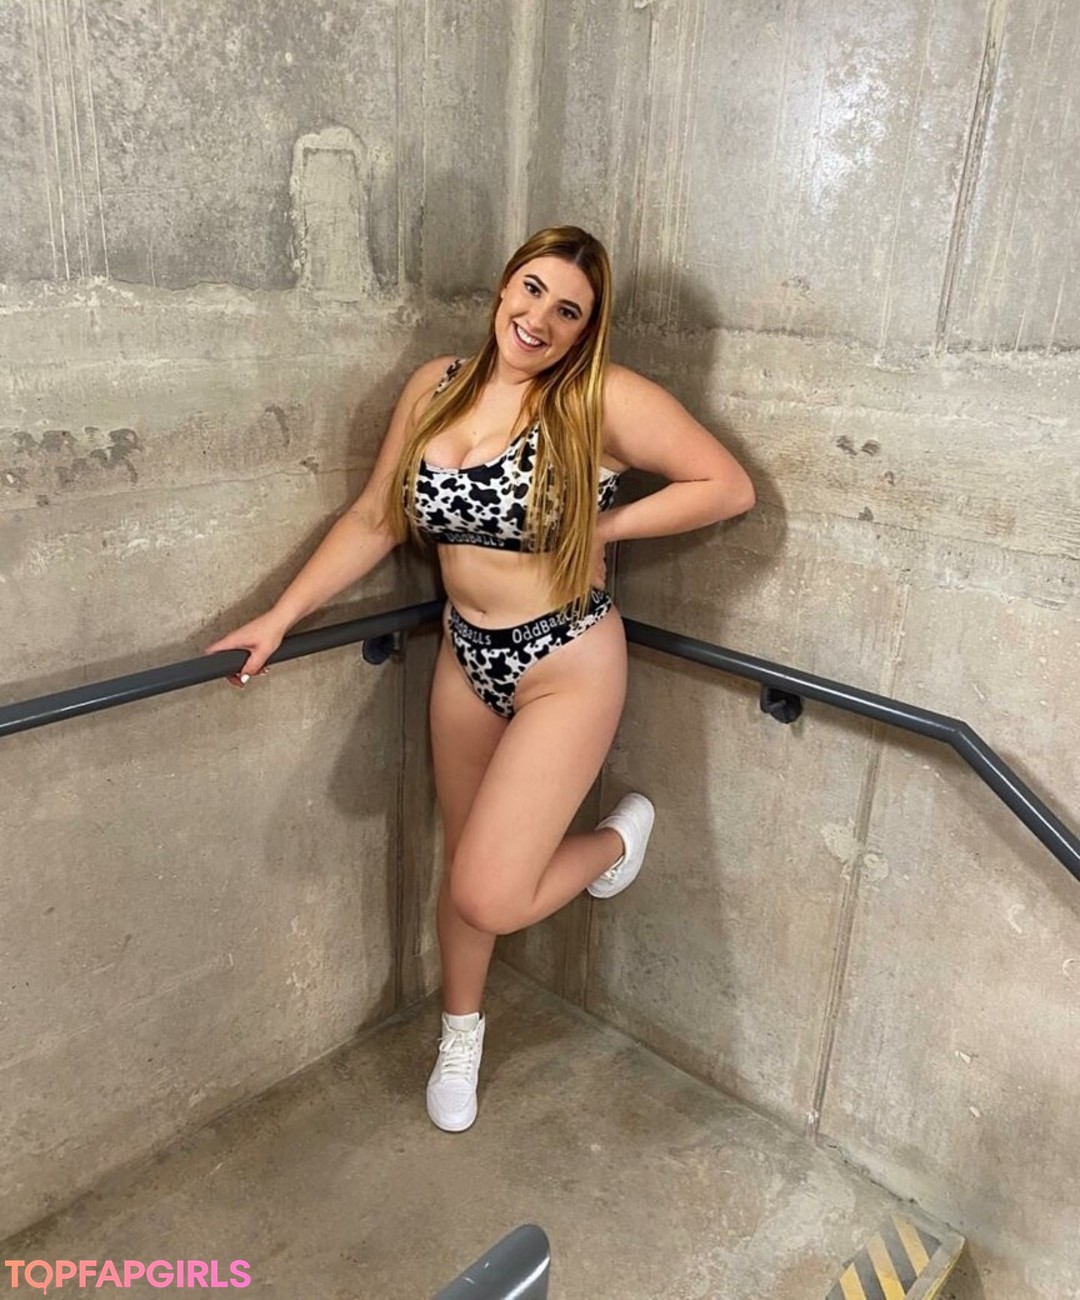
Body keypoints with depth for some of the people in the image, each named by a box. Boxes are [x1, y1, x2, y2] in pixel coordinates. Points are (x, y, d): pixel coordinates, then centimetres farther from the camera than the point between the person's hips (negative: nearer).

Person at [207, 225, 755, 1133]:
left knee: (489, 896, -10)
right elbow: (375, 521, 5)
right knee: (462, 862, 19)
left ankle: (620, 837, 23)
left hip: (566, 664, -5)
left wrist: (601, 527, -13)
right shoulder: (437, 387, 0)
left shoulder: (605, 399, -14)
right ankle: (462, 1032, 46)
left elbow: (730, 487, -11)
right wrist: (280, 617, 3)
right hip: (464, 653, 5)